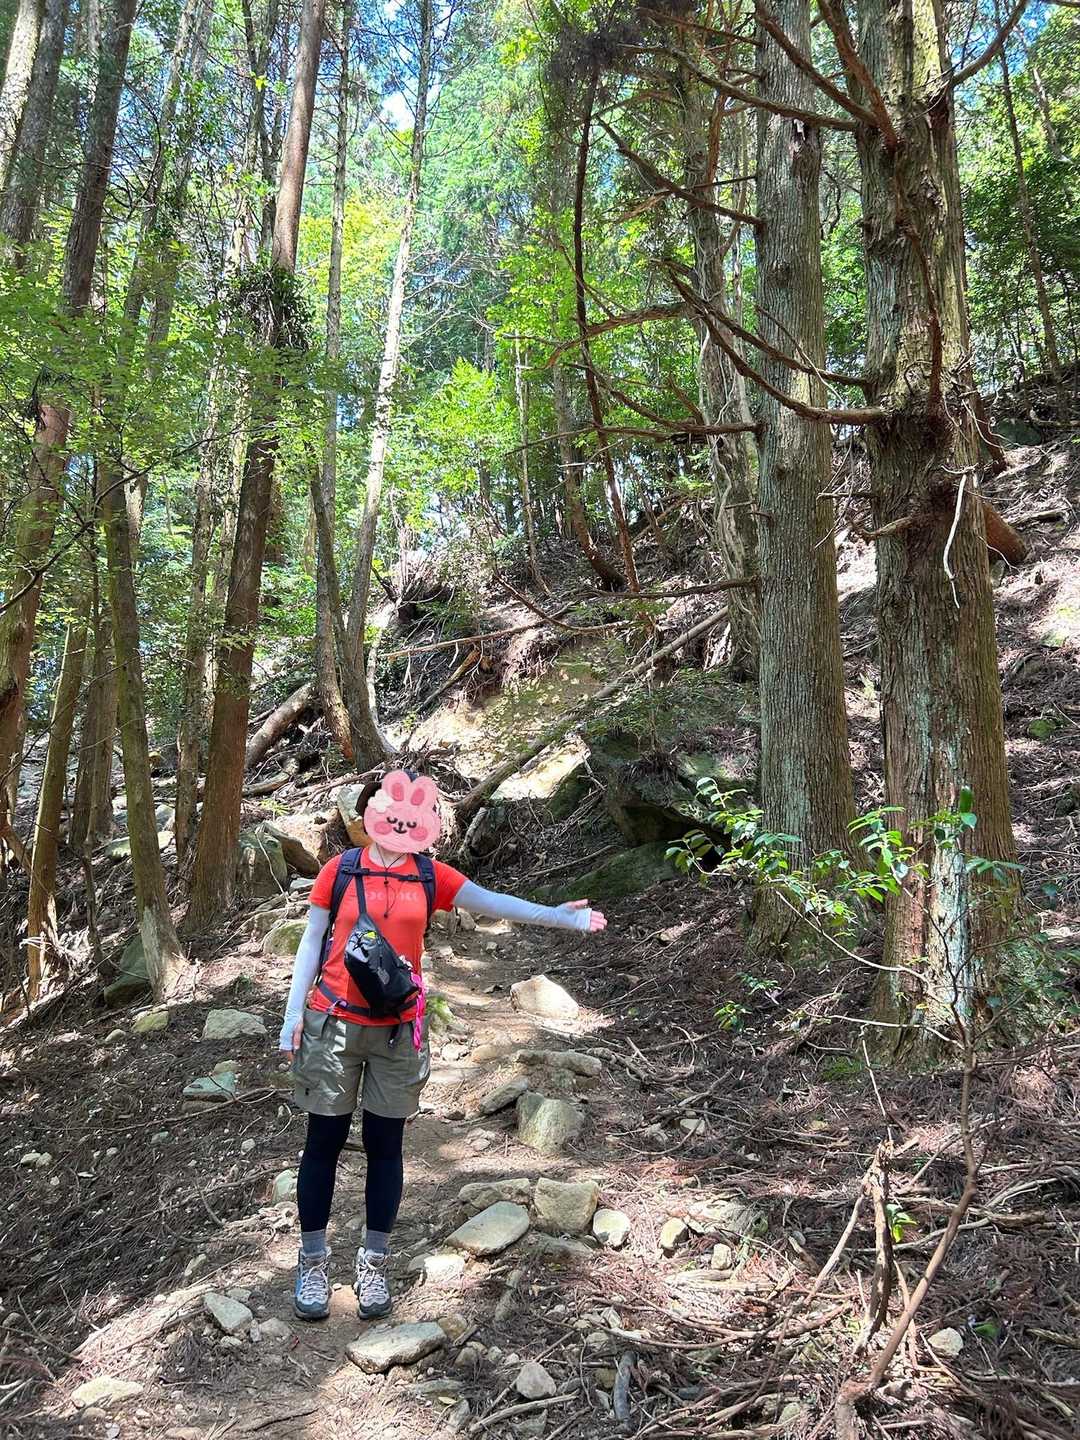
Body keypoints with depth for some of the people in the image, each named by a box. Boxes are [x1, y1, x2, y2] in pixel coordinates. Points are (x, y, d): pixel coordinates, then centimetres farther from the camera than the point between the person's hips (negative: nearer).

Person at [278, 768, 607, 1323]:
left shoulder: (430, 876, 1)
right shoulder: (341, 869, -3)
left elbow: (491, 902, -3)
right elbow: (312, 939, 2)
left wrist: (558, 915, -11)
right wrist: (294, 1013, -1)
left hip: (398, 1029, 1)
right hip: (333, 1024, -1)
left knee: (384, 1144, 10)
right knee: (324, 1142, 8)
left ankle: (374, 1261, 27)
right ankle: (313, 1261, 25)